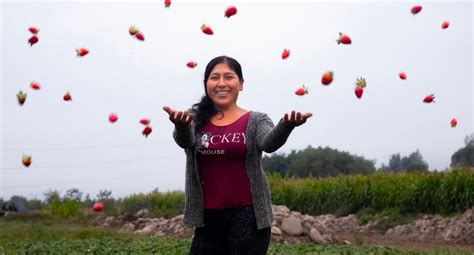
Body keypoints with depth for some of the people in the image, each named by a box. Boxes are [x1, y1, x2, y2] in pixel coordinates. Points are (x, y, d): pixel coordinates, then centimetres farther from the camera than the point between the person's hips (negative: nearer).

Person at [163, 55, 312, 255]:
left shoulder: (255, 120, 1)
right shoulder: (196, 118, 5)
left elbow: (269, 143, -18)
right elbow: (185, 141, -14)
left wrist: (286, 125, -41)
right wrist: (181, 125, -38)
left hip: (248, 215, -2)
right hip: (208, 217, 2)